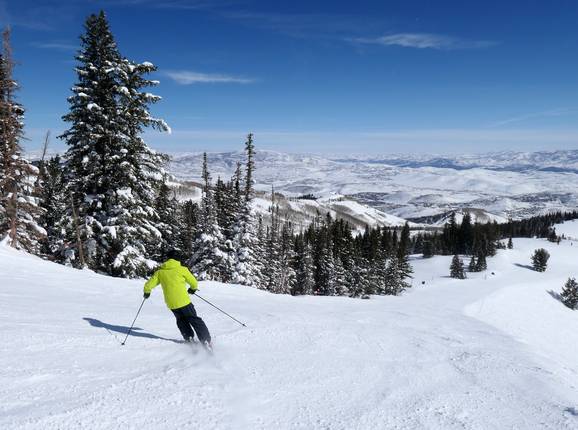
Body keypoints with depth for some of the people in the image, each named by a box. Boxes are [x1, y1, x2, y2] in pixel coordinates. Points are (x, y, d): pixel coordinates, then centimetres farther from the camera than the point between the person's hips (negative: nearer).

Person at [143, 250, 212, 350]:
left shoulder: (160, 272, 3)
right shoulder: (182, 269, -5)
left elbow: (148, 285, 4)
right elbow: (194, 283, 2)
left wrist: (147, 292, 26)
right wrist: (193, 289, 25)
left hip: (171, 303, 3)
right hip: (184, 301, -3)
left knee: (181, 320, 26)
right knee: (194, 320, 7)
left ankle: (189, 338, 15)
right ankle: (206, 340, -2)